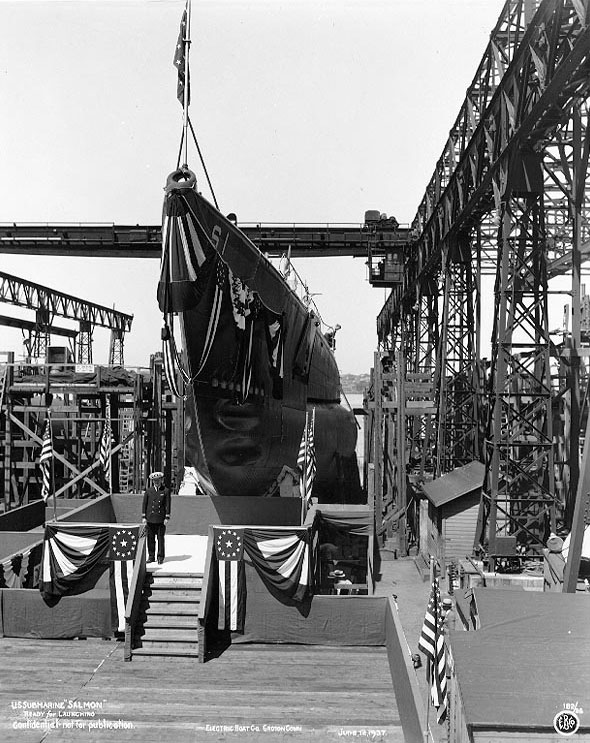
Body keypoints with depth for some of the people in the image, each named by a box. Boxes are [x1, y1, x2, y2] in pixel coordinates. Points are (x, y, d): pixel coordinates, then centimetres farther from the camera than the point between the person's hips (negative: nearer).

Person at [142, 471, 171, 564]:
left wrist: (167, 517, -5)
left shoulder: (166, 491, 1)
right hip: (150, 518, 2)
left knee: (160, 538, 1)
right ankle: (151, 556, 14)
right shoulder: (148, 491, 6)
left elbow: (168, 505, 0)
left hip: (161, 519, -2)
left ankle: (160, 557, 8)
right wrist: (143, 517, 0)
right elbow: (144, 504, 7)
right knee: (150, 538, 5)